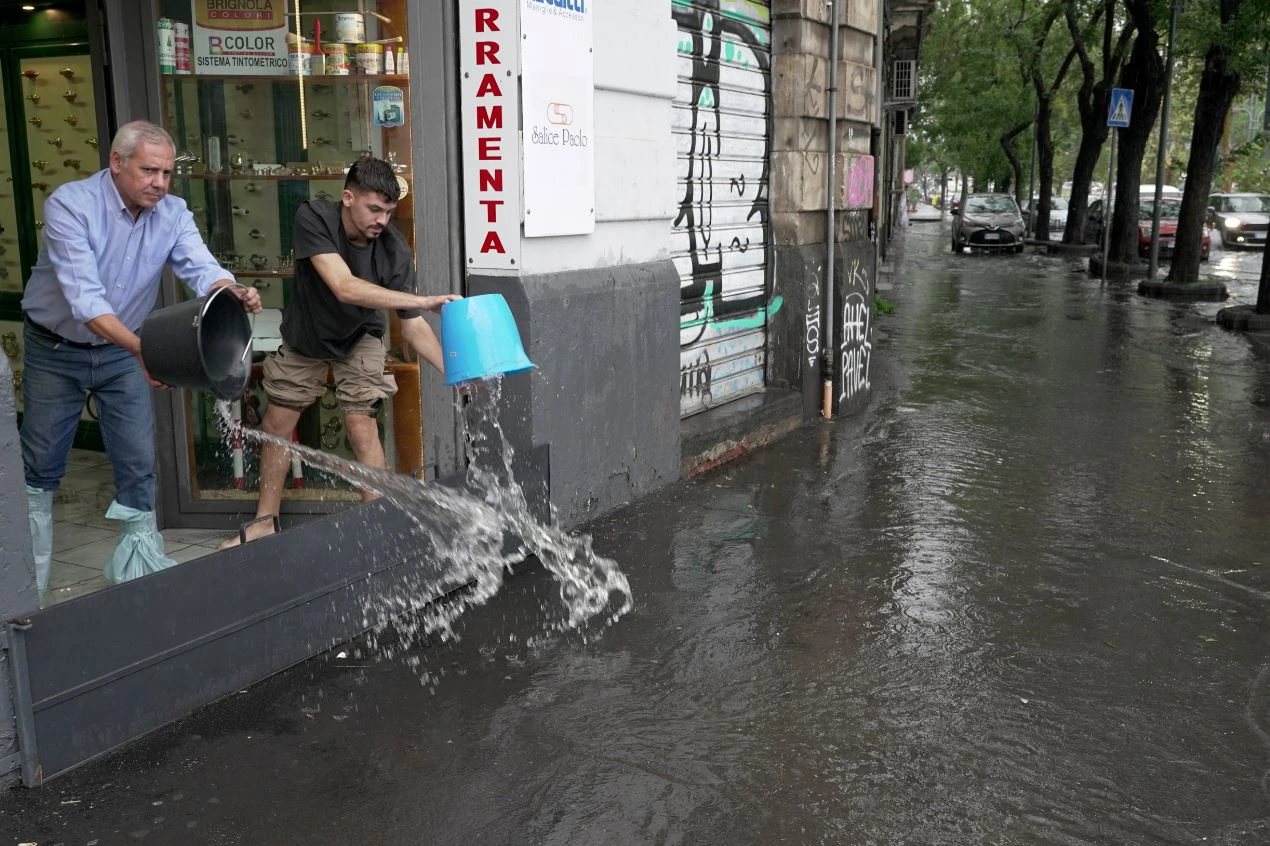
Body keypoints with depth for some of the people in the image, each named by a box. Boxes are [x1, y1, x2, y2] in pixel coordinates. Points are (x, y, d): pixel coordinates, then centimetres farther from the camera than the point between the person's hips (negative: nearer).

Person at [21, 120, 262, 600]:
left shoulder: (172, 213, -11)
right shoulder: (70, 205, -25)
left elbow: (200, 268, -26)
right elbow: (84, 297, -35)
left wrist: (233, 293, -50)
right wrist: (138, 348, -48)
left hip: (122, 351, 3)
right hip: (55, 349, -3)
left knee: (138, 460, 1)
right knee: (40, 466, 10)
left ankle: (138, 557, 17)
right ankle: (26, 573, 29)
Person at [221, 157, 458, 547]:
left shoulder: (395, 252, -28)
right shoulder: (312, 218, -32)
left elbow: (413, 327, -23)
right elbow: (344, 288, -44)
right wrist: (423, 301, -52)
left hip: (358, 341, -1)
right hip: (305, 338, 1)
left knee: (362, 431, -16)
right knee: (276, 425, 9)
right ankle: (264, 522, 26)